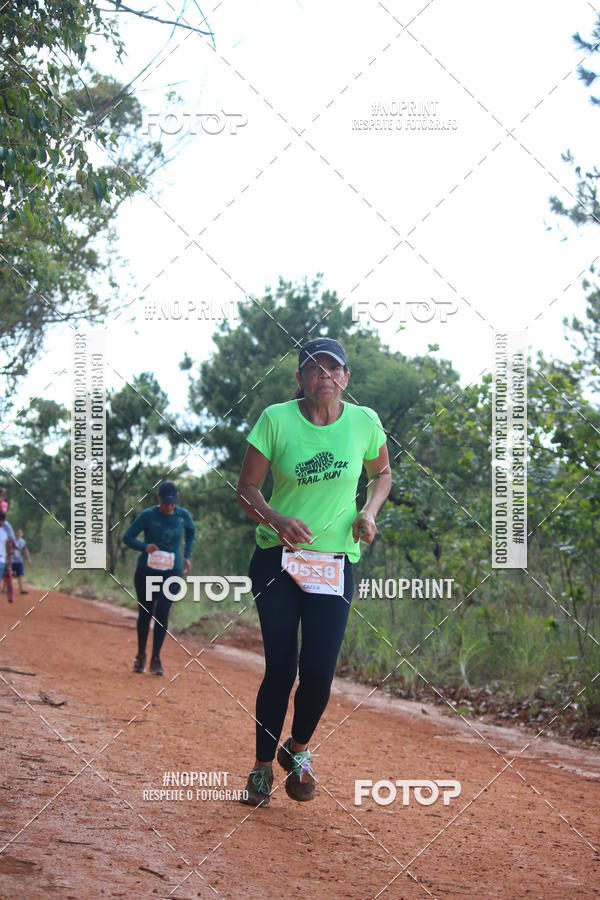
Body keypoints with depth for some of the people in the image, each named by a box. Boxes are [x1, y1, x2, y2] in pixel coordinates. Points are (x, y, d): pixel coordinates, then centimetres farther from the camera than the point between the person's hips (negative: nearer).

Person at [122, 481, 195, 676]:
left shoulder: (183, 515, -1)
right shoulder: (147, 516, -8)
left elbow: (190, 530, 22)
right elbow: (127, 537, -5)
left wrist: (187, 555, 14)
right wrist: (144, 547, -23)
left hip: (172, 573, 0)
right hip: (146, 572, 0)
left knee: (162, 612, -15)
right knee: (145, 613, 7)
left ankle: (156, 659, -7)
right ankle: (141, 655, 27)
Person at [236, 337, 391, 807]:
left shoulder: (364, 422, 0)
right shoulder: (276, 419, -7)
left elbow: (382, 474, 18)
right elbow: (246, 488, -2)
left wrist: (369, 512, -2)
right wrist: (277, 521, -21)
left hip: (336, 562, 1)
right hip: (277, 558, -1)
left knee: (319, 672, -7)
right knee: (280, 668, -3)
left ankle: (298, 751, 23)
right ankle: (263, 767, 18)